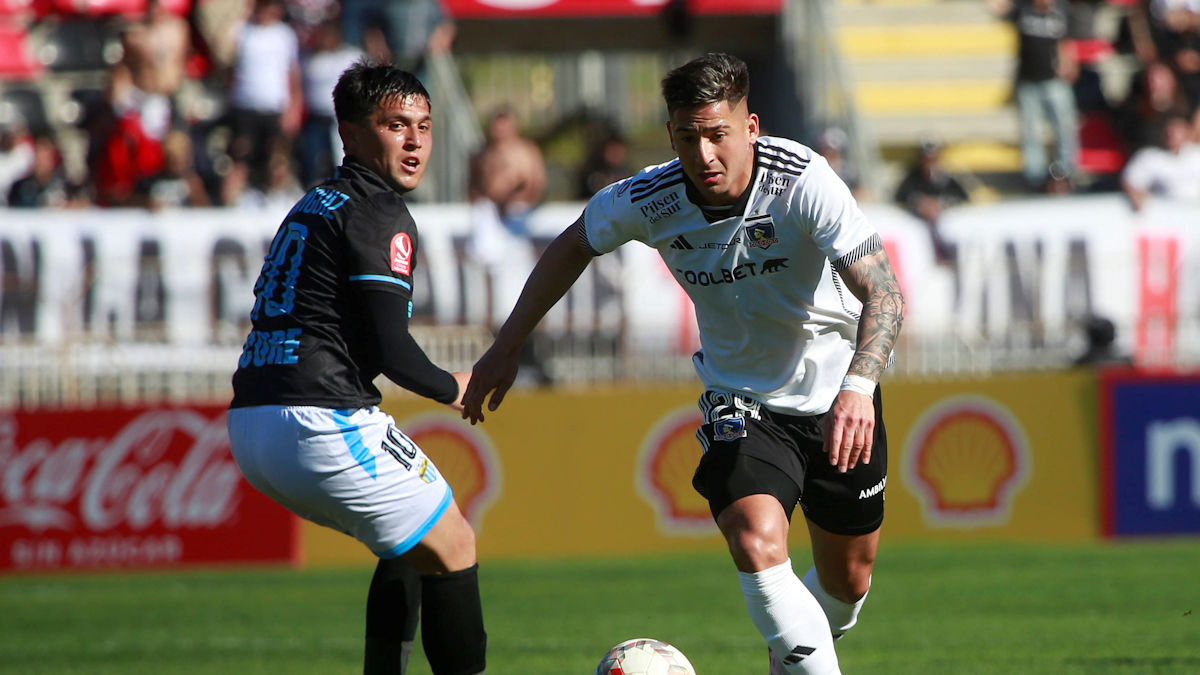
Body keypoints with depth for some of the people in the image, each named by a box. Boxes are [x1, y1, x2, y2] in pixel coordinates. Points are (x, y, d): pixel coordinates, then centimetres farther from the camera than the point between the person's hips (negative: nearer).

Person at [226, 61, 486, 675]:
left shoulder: (314, 205, 21)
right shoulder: (380, 215, -8)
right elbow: (390, 349, -14)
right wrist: (453, 389, 5)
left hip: (249, 423, 9)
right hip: (321, 421, -9)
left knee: (409, 545, 24)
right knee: (452, 549, 5)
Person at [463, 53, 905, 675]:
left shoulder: (803, 180, -27)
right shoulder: (648, 200, -18)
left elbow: (883, 293, -33)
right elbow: (575, 244, 5)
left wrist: (858, 387, -50)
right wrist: (507, 346, 7)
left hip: (839, 398, 0)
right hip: (743, 406, 0)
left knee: (847, 583, 13)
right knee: (757, 543, -28)